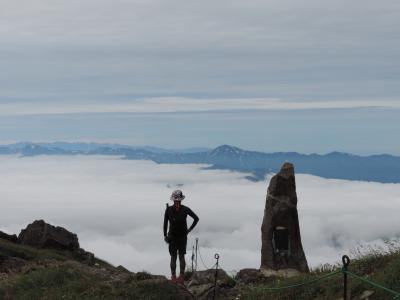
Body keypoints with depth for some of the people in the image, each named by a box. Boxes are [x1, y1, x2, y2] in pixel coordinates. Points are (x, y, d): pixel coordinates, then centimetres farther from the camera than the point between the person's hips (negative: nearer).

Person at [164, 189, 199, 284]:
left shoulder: (185, 209, -8)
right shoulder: (169, 210, -8)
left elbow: (196, 218, 5)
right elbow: (165, 223, 2)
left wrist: (190, 229, 4)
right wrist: (165, 235, 1)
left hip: (182, 236, 0)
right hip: (172, 236, 0)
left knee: (181, 256, -1)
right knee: (173, 257, 1)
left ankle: (181, 276, 4)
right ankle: (173, 276, 6)